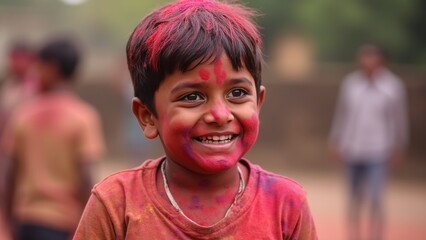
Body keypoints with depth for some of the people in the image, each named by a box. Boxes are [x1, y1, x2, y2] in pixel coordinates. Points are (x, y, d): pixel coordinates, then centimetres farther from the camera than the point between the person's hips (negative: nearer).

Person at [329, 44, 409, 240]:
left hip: (378, 151, -3)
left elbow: (399, 119, 2)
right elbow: (341, 114, 10)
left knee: (375, 200, -11)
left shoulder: (393, 85, -3)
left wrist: (398, 147, 3)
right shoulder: (350, 83, 4)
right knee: (355, 198, 13)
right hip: (352, 150, 3)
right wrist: (335, 142, 10)